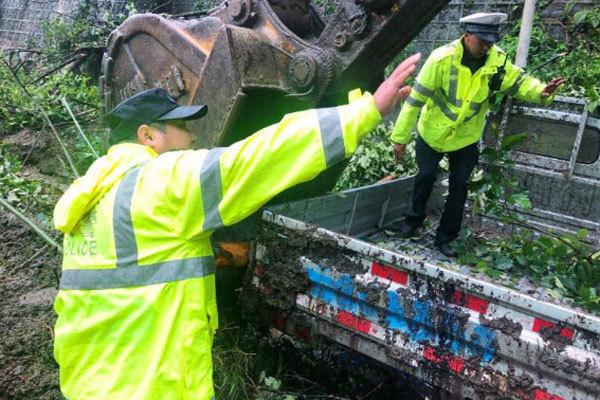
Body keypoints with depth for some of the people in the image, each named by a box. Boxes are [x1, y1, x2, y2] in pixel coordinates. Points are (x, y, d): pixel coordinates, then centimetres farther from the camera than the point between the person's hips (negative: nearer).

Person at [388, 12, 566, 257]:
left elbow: (519, 82, -1)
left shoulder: (497, 60, -14)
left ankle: (445, 237, 22)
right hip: (432, 134, -3)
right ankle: (413, 221, 34)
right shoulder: (442, 59, -26)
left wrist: (541, 92, -25)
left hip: (466, 138, 3)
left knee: (459, 187, 7)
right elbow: (416, 98, -22)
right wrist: (400, 137, -19)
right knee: (425, 178, 11)